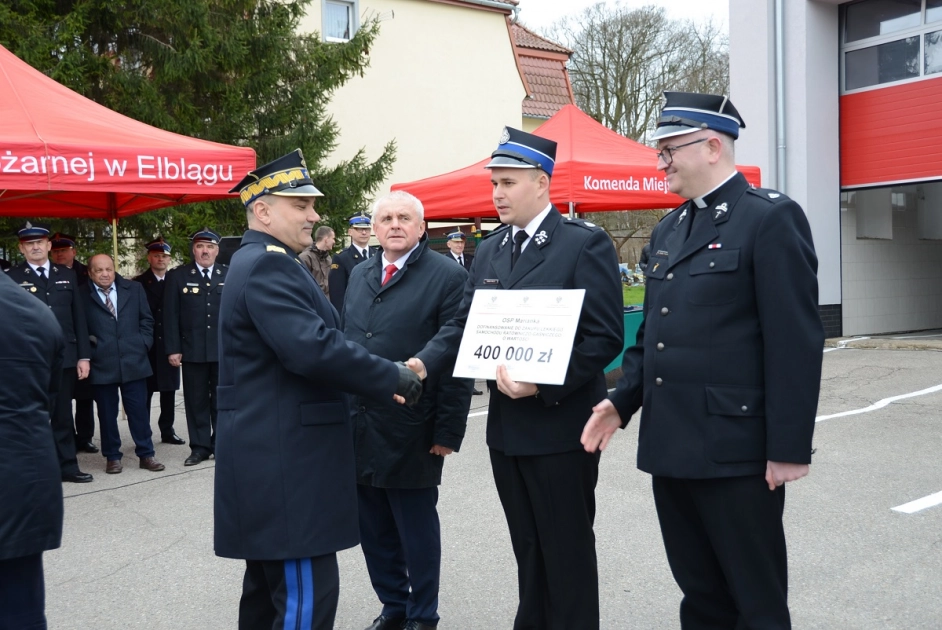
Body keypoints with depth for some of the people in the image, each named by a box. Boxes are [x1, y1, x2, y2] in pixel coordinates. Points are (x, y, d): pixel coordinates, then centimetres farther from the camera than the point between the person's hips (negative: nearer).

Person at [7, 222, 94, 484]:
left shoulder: (67, 275, 10)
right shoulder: (12, 278, 1)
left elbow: (79, 317, 9)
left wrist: (83, 356, 4)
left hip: (64, 358, 3)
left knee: (63, 415, 11)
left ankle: (67, 466, 18)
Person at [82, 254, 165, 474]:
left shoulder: (134, 289, 7)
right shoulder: (82, 297, -2)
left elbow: (146, 319, 11)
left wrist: (143, 344, 2)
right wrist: (86, 353, -5)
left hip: (133, 361, 2)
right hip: (101, 364, -2)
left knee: (139, 410, 7)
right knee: (107, 413, 8)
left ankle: (146, 455, 17)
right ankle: (112, 457, 20)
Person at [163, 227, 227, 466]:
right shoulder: (178, 276, 3)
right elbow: (171, 315, 1)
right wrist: (172, 349, -5)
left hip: (224, 349, 0)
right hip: (192, 350, 0)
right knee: (196, 401, 6)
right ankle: (200, 447, 14)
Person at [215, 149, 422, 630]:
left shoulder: (260, 262, 18)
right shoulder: (269, 265, -16)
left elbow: (305, 344, 18)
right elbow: (314, 348, -27)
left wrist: (382, 376, 8)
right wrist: (394, 379, -17)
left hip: (272, 453, 11)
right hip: (284, 456, -11)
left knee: (273, 586, 19)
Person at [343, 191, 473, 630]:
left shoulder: (448, 277, -7)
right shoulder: (359, 275, 12)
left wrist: (448, 431, -14)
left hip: (410, 431, -6)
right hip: (358, 427, 6)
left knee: (417, 529, 8)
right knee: (372, 529, 15)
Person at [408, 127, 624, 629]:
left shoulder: (585, 244, -9)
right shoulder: (488, 250, 11)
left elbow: (606, 337, -15)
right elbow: (463, 324, 8)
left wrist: (542, 385, -24)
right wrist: (424, 362, -11)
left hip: (560, 424, -6)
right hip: (507, 427, 6)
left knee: (567, 551, 6)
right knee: (528, 549, 18)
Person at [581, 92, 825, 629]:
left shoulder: (771, 218, -9)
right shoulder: (668, 230, 15)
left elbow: (796, 341, -14)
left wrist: (789, 448, -15)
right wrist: (622, 402, 8)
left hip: (736, 452, -7)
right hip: (670, 445, 7)